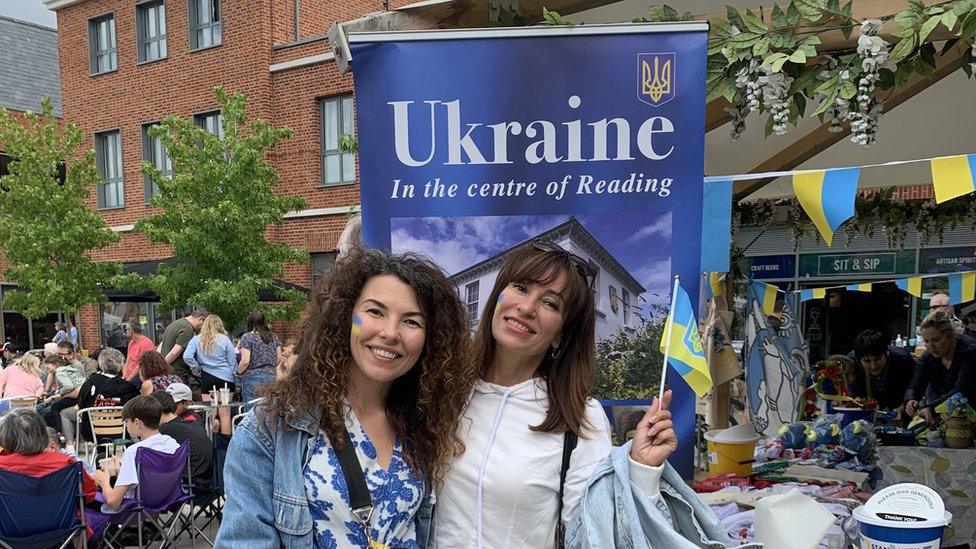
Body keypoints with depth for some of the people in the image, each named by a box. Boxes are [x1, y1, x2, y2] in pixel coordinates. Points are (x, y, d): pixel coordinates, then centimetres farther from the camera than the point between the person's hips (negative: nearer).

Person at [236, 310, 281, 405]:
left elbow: (245, 361, -14)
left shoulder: (247, 337, -7)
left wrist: (238, 372, 3)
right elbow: (279, 358, 11)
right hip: (271, 376, 5)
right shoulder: (274, 337, 8)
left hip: (252, 378, -5)